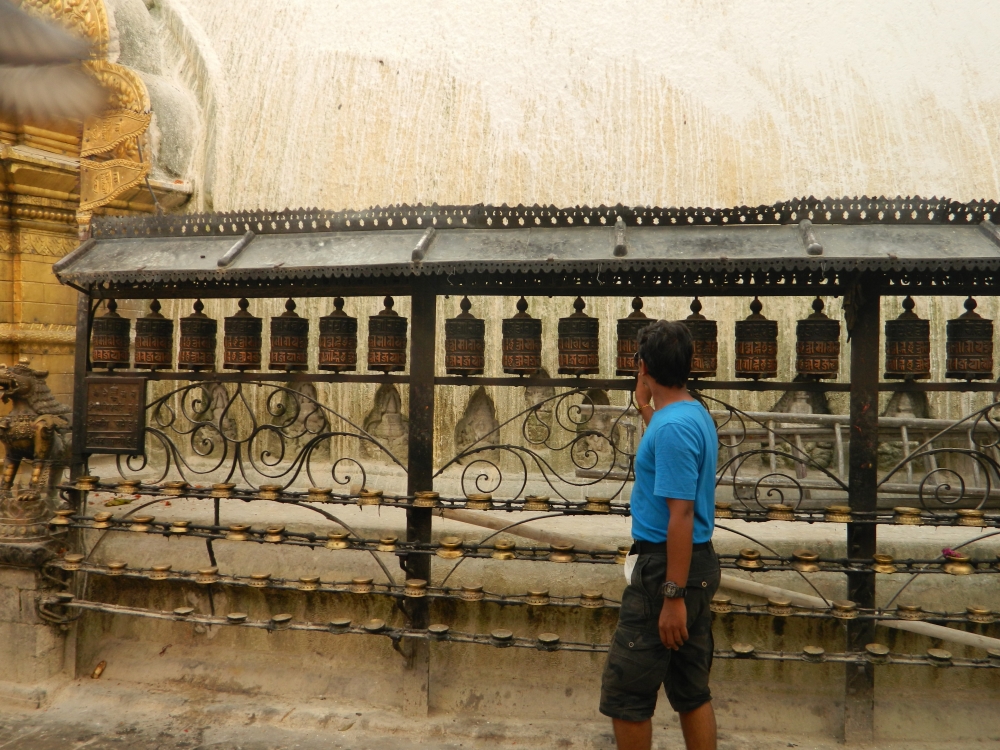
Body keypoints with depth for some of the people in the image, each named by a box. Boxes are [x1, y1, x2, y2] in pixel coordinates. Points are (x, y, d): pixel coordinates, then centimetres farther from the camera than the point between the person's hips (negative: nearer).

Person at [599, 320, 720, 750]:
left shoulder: (673, 427, -21)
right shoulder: (696, 414, 9)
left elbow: (681, 515, -24)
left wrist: (673, 596, -23)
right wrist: (645, 408, 24)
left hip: (667, 567, -10)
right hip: (698, 564, 10)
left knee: (625, 693, 1)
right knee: (691, 690, 16)